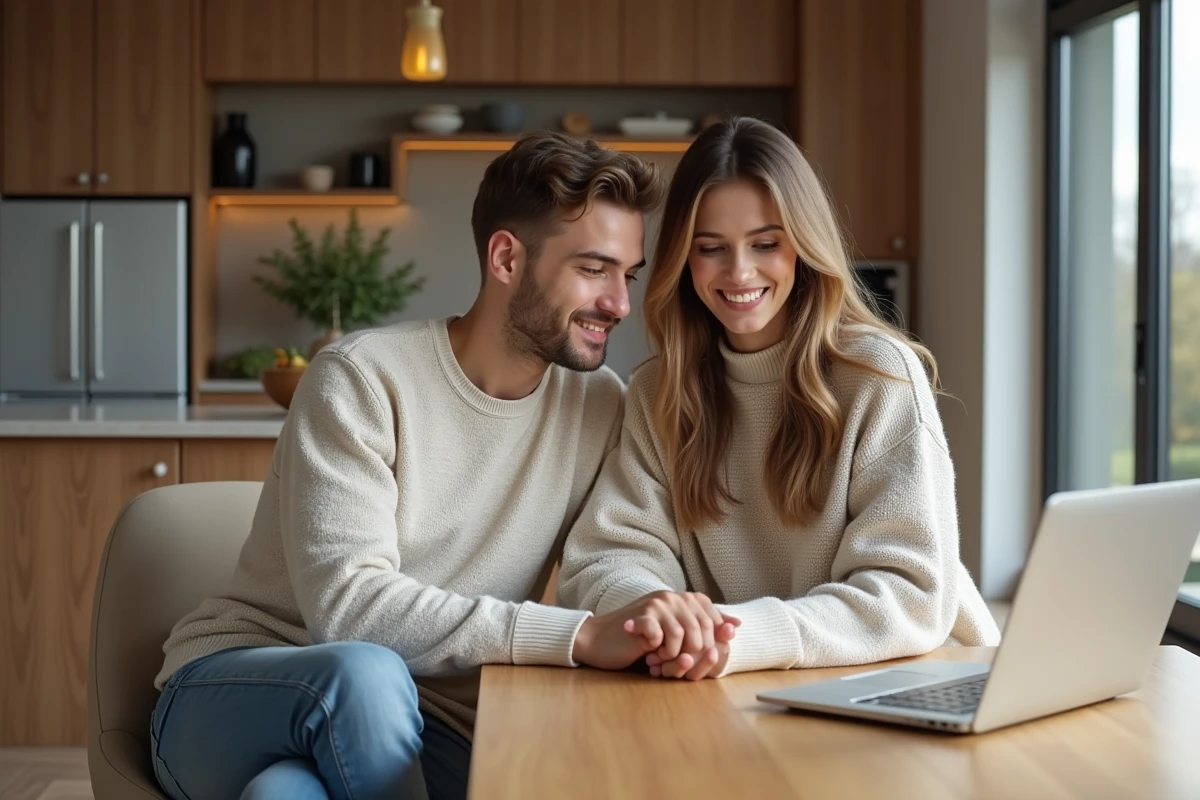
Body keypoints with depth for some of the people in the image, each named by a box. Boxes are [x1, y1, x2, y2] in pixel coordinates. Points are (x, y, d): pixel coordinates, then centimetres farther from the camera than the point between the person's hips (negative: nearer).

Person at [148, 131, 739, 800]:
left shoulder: (601, 407, 4)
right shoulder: (363, 379, -12)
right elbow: (344, 601, -24)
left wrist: (672, 625, -26)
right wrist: (580, 636, -32)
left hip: (424, 738, 1)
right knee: (367, 674, -35)